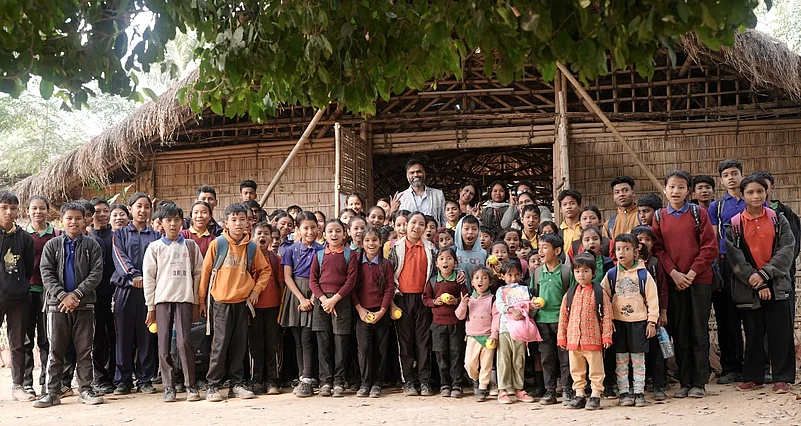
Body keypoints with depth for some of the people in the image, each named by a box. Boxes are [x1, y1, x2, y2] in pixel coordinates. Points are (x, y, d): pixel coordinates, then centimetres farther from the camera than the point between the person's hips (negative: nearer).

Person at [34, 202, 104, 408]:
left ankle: (85, 390, 12)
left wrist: (75, 294, -15)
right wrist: (62, 296, -15)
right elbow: (46, 274, -2)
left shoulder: (92, 245, 4)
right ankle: (52, 392, 10)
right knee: (55, 350, 4)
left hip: (84, 305, 0)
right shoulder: (52, 245, 5)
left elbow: (96, 274, -4)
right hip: (57, 304, 0)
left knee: (84, 350, 4)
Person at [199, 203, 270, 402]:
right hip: (220, 301, -3)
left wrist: (256, 290, 3)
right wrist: (202, 300, 2)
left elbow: (265, 270, 15)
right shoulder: (217, 244, -4)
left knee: (239, 344, 7)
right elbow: (205, 271, 0)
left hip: (242, 301, 3)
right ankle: (212, 385, 5)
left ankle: (236, 384, 16)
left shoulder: (252, 247, 5)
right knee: (220, 344, -4)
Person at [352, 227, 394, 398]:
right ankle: (365, 383, 5)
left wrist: (382, 311, -9)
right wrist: (359, 309, -7)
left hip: (381, 312, 0)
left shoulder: (385, 264, 4)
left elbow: (390, 288, 0)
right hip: (362, 312, 0)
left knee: (380, 348, 2)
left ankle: (377, 384, 11)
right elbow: (352, 288, 3)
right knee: (364, 348, -5)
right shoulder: (357, 264, 5)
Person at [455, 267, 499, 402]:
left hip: (488, 336, -2)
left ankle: (482, 388, 13)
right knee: (469, 363, -3)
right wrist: (463, 304, -8)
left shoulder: (492, 299, 1)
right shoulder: (469, 299, 10)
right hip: (472, 336, 2)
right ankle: (476, 380, 25)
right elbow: (460, 316, 9)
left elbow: (496, 317, -4)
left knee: (486, 364, 1)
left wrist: (494, 334, -12)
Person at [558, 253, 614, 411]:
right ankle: (579, 395, 23)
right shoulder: (570, 294, 6)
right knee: (576, 369, 12)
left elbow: (607, 316, -4)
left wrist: (607, 336, -8)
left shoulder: (600, 293, -4)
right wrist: (561, 337, 7)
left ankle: (595, 395, 13)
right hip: (573, 339, 4)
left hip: (593, 339, -4)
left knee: (595, 369, 4)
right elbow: (563, 316, 9)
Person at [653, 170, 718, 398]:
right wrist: (674, 273, -10)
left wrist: (692, 272, -11)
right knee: (680, 332, 6)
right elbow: (658, 249, 2)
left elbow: (710, 247, -4)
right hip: (673, 282, 2)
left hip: (699, 280, -2)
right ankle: (684, 382, 13)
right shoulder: (659, 217, 7)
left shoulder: (698, 213, 1)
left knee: (699, 331, 2)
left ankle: (699, 382, 8)